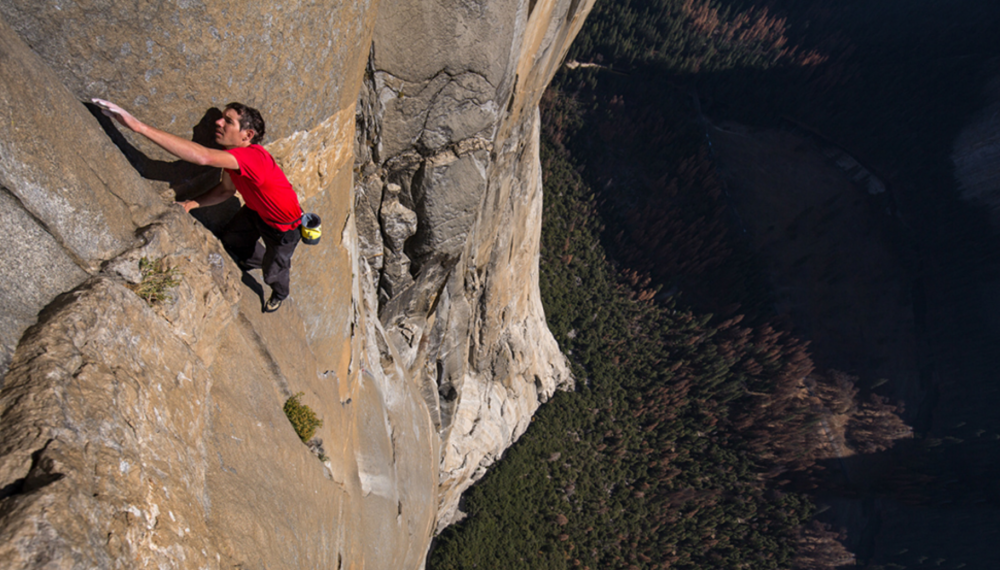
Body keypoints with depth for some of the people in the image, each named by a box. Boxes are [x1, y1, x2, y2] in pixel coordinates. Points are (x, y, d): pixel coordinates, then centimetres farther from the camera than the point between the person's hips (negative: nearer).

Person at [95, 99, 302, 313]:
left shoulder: (253, 156, -42)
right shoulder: (231, 155, -12)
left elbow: (203, 157, -58)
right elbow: (227, 189, 5)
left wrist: (139, 126, -59)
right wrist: (191, 204, -12)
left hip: (284, 227, -8)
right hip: (256, 211, 8)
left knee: (272, 273, 13)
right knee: (231, 239, 29)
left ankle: (280, 294, 51)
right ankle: (257, 261, 62)